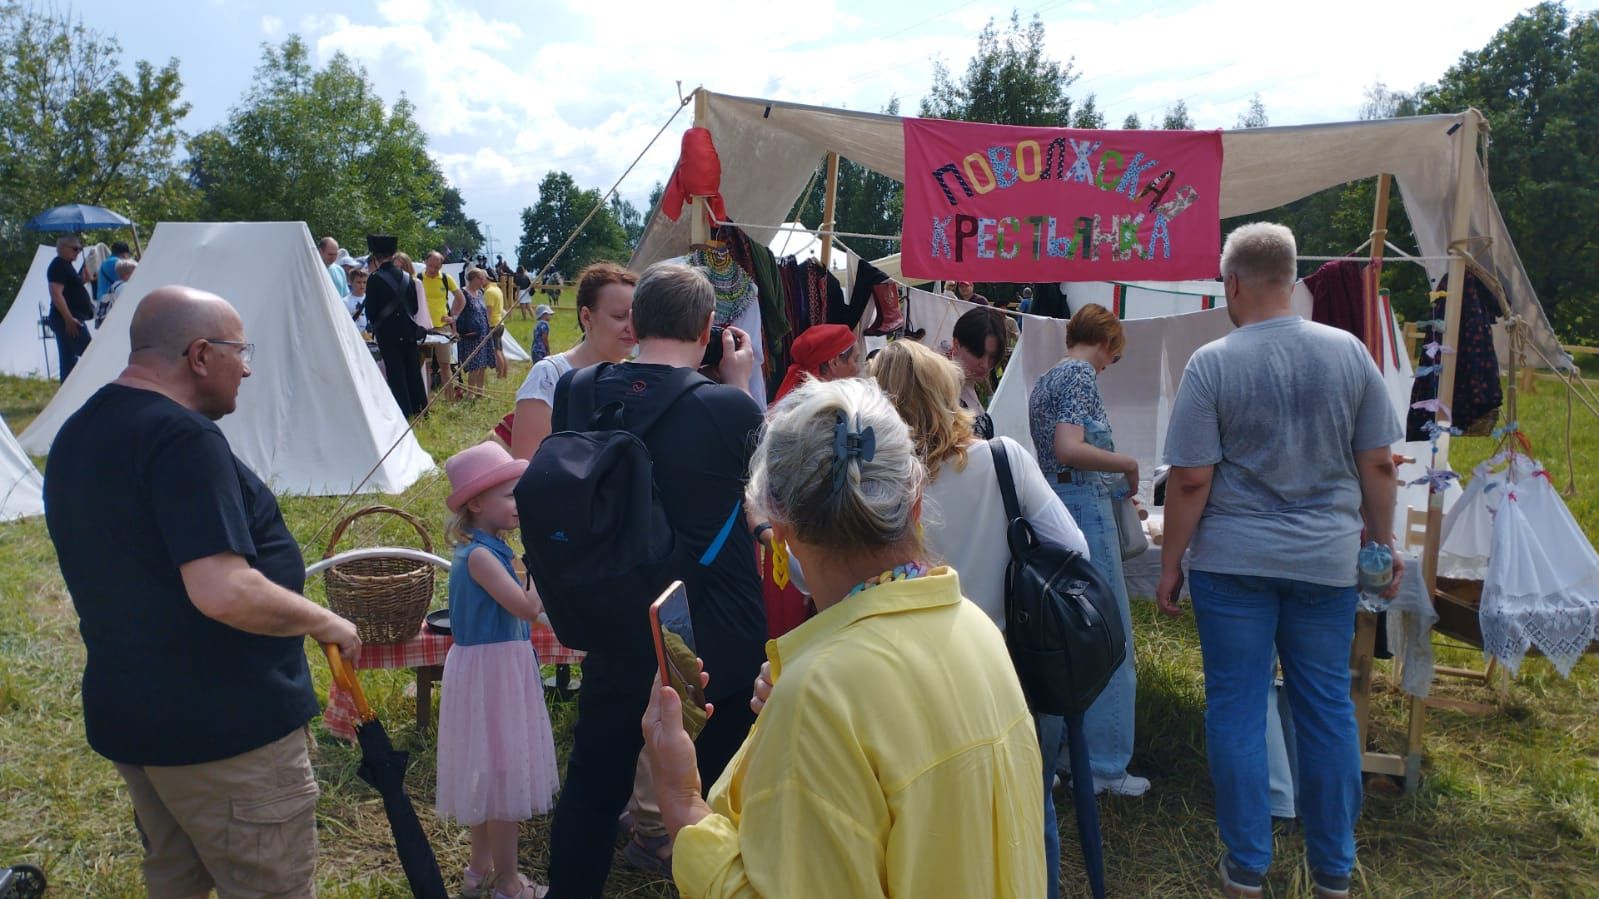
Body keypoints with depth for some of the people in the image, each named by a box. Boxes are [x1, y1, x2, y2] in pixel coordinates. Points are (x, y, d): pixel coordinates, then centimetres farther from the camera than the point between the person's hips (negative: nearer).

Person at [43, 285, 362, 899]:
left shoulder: (75, 435, 9)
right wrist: (326, 622, -16)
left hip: (124, 715, 10)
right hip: (226, 728, -9)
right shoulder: (182, 437, -22)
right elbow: (225, 593, -31)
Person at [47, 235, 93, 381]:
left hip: (67, 320, 10)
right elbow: (56, 294, -22)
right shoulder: (59, 265, -12)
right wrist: (69, 318, -26)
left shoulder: (65, 265, 18)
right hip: (67, 321, -10)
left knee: (68, 361, 9)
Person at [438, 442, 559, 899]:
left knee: (491, 770, 20)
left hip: (499, 667, 10)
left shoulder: (491, 549, 9)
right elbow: (528, 607, -25)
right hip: (493, 669, -10)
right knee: (504, 772, 0)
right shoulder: (479, 555, -20)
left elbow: (522, 606, 14)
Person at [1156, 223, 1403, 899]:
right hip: (1327, 562, 3)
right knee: (1328, 710, 13)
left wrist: (1170, 564, -1)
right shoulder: (1348, 352, 0)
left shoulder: (1212, 363, -10)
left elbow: (1190, 481, -11)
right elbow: (1378, 466, 4)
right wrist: (1382, 540, 17)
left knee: (1237, 710, 7)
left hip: (1232, 563, -3)